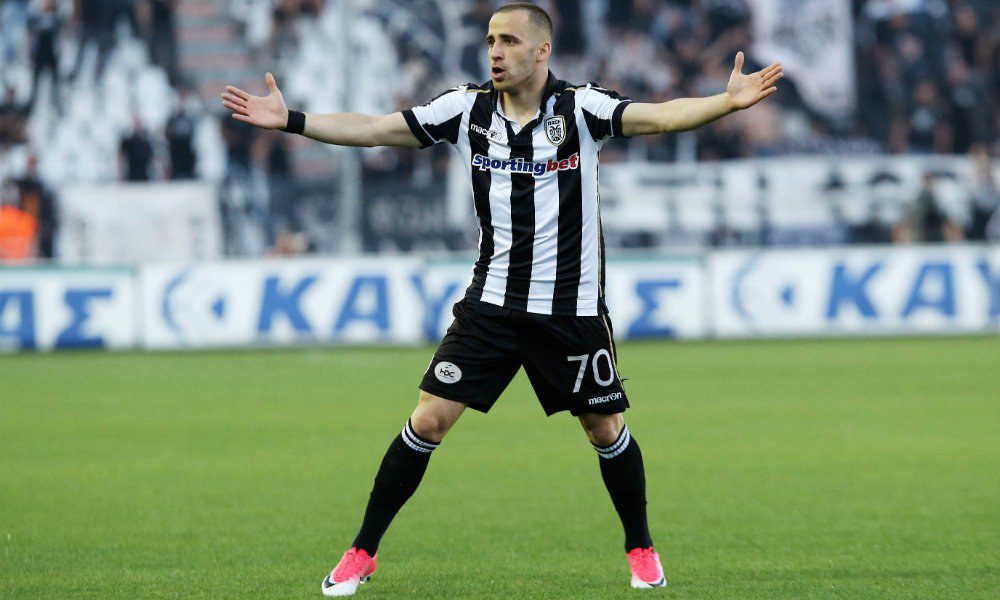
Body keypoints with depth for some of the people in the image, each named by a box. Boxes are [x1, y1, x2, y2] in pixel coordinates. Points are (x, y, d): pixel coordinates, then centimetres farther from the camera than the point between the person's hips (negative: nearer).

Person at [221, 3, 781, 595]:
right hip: (493, 300, 2)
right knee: (429, 419, -5)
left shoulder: (580, 108, -9)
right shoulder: (467, 109, -1)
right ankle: (363, 551, 4)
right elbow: (373, 129, 0)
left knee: (607, 429, 6)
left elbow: (662, 116, -21)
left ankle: (641, 547, 29)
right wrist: (290, 120, -7)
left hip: (572, 309, -1)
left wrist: (727, 102, -38)